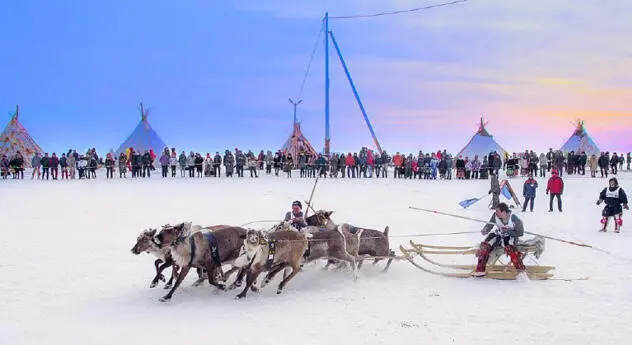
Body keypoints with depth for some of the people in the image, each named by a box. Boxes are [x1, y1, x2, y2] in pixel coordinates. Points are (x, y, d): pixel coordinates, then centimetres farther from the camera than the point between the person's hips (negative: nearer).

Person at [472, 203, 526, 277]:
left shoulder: (514, 220, -26)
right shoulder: (495, 216, -14)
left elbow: (520, 233, -16)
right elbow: (490, 224, 1)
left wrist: (507, 232, -27)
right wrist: (485, 229, -21)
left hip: (510, 237, -5)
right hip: (499, 235, 5)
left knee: (509, 248, -36)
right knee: (485, 246, -13)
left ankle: (520, 269, -28)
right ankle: (480, 269, -2)